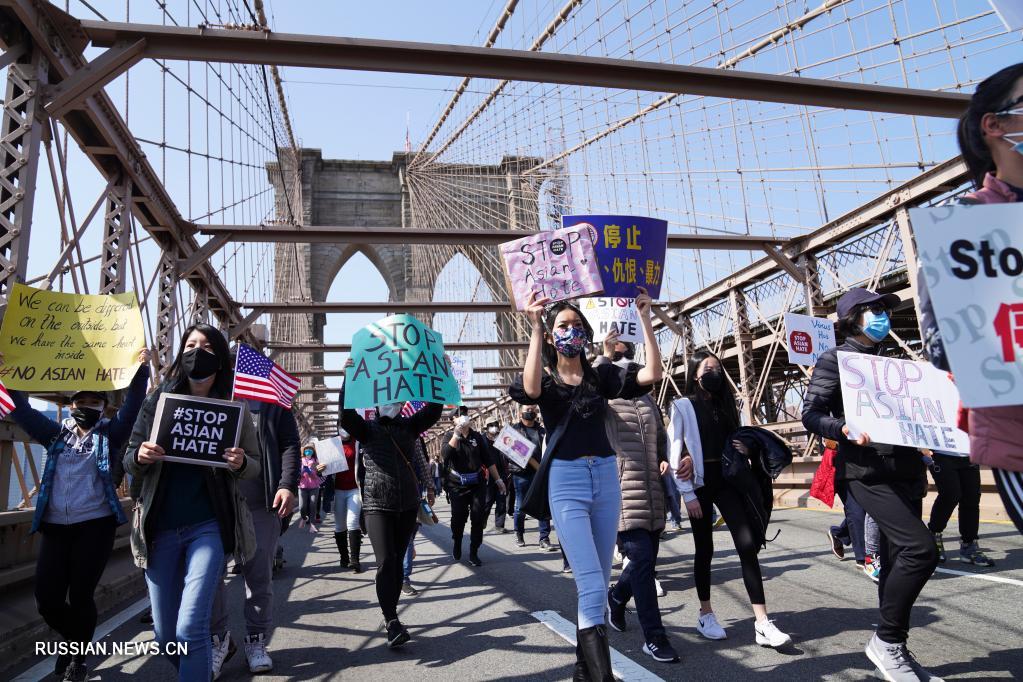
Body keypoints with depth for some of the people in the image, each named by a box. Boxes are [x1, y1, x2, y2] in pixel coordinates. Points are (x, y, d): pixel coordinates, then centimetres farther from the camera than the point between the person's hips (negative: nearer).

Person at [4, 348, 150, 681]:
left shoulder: (110, 433, 4)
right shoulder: (57, 433, 15)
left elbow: (133, 404, -8)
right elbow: (23, 411, 11)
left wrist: (141, 369, -20)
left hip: (95, 525, -3)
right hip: (55, 526, 4)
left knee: (81, 595, 0)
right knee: (46, 599, 3)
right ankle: (74, 639, 33)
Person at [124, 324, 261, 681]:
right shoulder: (157, 400, 2)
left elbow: (255, 465, 4)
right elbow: (128, 462, 7)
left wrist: (240, 463, -19)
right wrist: (140, 457, -16)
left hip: (208, 526, -3)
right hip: (160, 527, 3)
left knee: (191, 629, -12)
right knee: (164, 633, 13)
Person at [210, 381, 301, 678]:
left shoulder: (273, 400, 9)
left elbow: (290, 445, 4)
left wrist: (288, 485, -11)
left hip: (262, 503, -1)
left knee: (259, 575, 6)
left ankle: (256, 641, 19)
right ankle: (218, 639, 19)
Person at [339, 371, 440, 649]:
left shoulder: (408, 426, 9)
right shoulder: (367, 429, 2)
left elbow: (434, 410, -1)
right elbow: (346, 415, -16)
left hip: (408, 505, 3)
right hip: (378, 506, -3)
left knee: (398, 561, 10)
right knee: (385, 562, -12)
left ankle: (390, 616, 21)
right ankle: (392, 623, -11)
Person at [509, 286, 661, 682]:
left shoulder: (602, 375, 7)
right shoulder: (544, 379, 2)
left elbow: (652, 375, -8)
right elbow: (531, 389, -24)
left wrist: (645, 319, -11)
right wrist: (535, 329, -23)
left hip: (606, 477, 4)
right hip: (566, 482, -3)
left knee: (597, 583, 12)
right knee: (592, 585, -12)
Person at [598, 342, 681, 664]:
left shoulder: (649, 402, 19)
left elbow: (661, 438, 26)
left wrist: (665, 460, 8)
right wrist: (605, 356, -19)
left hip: (652, 492, 7)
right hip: (622, 492, -7)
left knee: (647, 559, 14)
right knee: (641, 559, -9)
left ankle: (616, 596, 44)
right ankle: (654, 637, 3)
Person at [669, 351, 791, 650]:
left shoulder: (725, 404, 13)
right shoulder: (682, 406, -4)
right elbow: (676, 453, -7)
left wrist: (744, 449, -2)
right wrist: (688, 494, -12)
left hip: (727, 479, 5)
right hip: (700, 482, -4)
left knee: (748, 543, -7)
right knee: (705, 549, 4)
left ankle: (762, 623, -6)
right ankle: (705, 615, 21)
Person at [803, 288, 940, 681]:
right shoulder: (834, 360, -1)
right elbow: (810, 414, -9)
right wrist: (844, 429, -26)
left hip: (904, 470, 8)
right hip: (867, 471, -7)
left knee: (898, 559, 9)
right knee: (921, 548, -19)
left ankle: (893, 649, 21)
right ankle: (886, 641, -3)